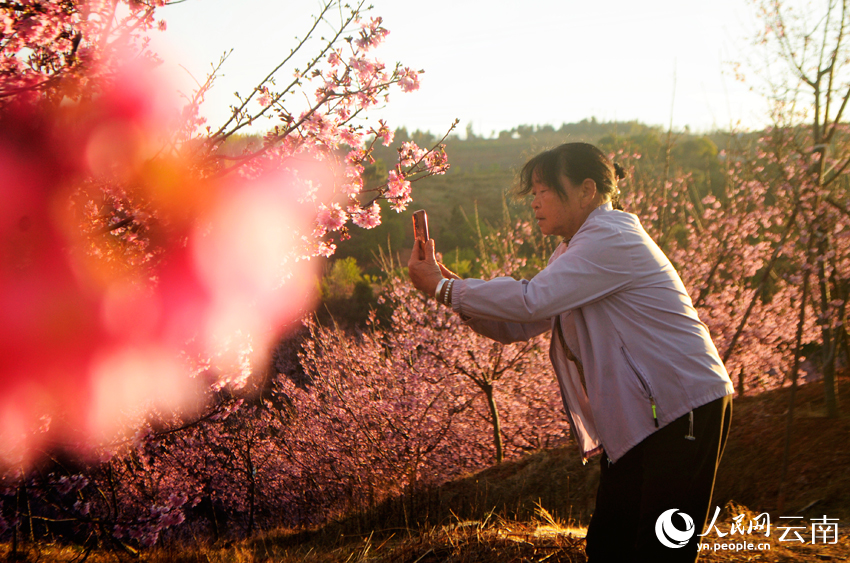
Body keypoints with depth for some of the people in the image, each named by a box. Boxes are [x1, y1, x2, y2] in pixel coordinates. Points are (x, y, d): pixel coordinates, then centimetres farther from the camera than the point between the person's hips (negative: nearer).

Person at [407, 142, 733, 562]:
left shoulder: (611, 239, -16)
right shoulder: (574, 251, 16)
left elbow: (532, 300, -27)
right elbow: (518, 326, 11)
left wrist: (443, 288, -18)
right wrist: (452, 286, -3)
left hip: (684, 412, -10)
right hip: (636, 418, 10)